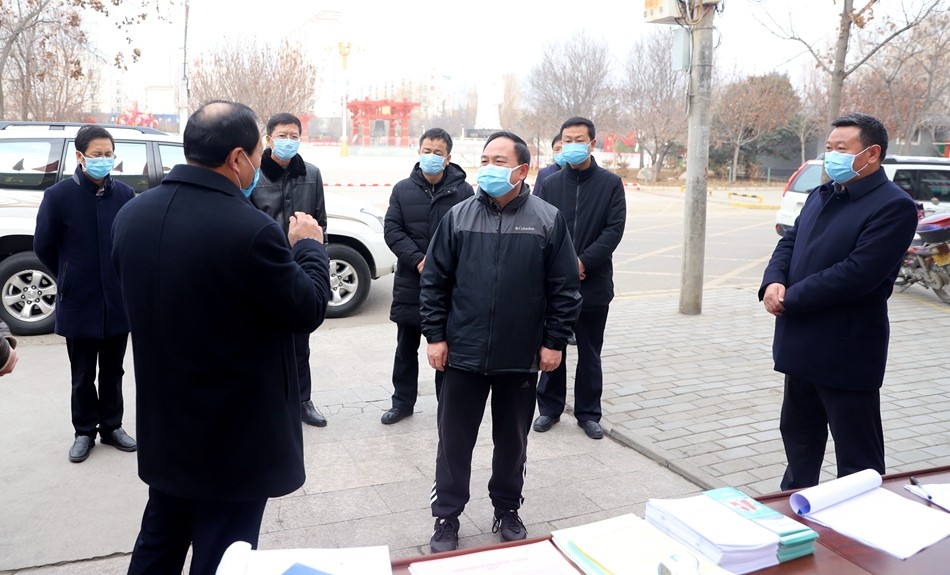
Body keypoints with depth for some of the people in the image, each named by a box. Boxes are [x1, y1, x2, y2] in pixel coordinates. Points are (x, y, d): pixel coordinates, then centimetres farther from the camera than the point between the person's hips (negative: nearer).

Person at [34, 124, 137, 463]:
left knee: (113, 371, 15)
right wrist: (72, 279, 8)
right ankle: (84, 432, 26)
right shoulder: (59, 195, -8)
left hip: (117, 301, 2)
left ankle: (111, 427, 29)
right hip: (78, 302, -2)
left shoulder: (125, 195, -2)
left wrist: (122, 279, 4)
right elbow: (43, 246, 1)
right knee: (83, 375, 11)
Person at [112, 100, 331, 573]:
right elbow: (308, 311, -15)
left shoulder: (131, 215, -4)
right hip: (235, 433, -7)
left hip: (163, 426, 7)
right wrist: (309, 246, 2)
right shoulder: (251, 230, -26)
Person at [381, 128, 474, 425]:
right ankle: (403, 401, 30)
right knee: (406, 347, 15)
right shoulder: (403, 190, 4)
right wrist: (418, 260, -15)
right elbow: (392, 230, -2)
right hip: (410, 282, 3)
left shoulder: (463, 191, -4)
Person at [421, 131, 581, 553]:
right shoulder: (459, 216, 0)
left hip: (522, 357, 0)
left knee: (512, 440, 15)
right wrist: (435, 335, -1)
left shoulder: (548, 220, -4)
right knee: (454, 441, 9)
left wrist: (554, 341, -3)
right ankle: (446, 519, 25)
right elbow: (434, 281, 2)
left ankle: (507, 511, 35)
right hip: (464, 353, 1)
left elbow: (563, 288, -1)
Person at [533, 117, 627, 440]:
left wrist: (583, 262, -15)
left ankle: (588, 413, 22)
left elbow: (615, 229, -6)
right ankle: (550, 408, 24)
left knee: (590, 353, 9)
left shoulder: (611, 183, 2)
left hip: (594, 284, -1)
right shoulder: (550, 184, 6)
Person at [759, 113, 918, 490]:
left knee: (857, 456, 5)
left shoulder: (894, 206, -15)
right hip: (802, 346, 9)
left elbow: (857, 273, -24)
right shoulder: (821, 196, 13)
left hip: (847, 354, -9)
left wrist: (790, 298, -18)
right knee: (799, 435, 23)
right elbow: (789, 242, 13)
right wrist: (773, 282, -8)